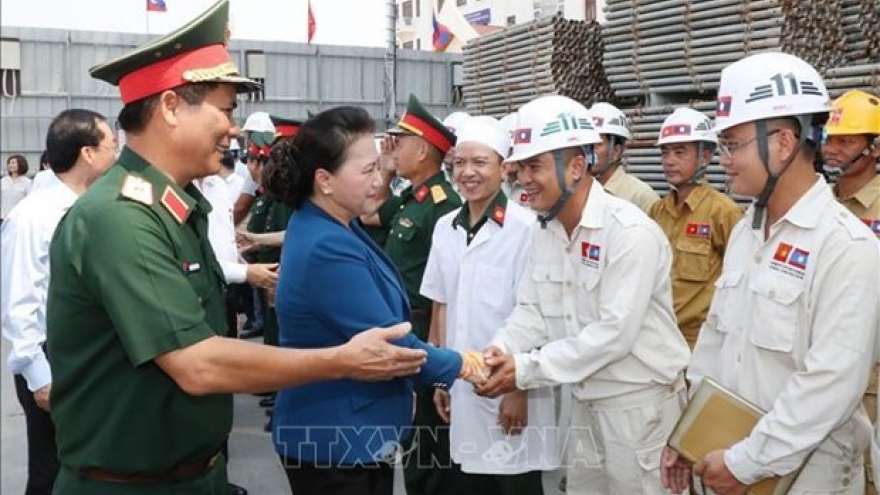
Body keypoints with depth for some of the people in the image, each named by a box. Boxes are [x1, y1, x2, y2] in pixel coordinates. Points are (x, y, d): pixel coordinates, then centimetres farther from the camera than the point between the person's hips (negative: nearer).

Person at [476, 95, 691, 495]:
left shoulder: (631, 232, -21)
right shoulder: (545, 231, 4)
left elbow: (614, 333, -26)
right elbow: (531, 310, 4)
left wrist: (527, 370, -25)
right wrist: (501, 352, -17)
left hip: (639, 402, -7)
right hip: (585, 400, 7)